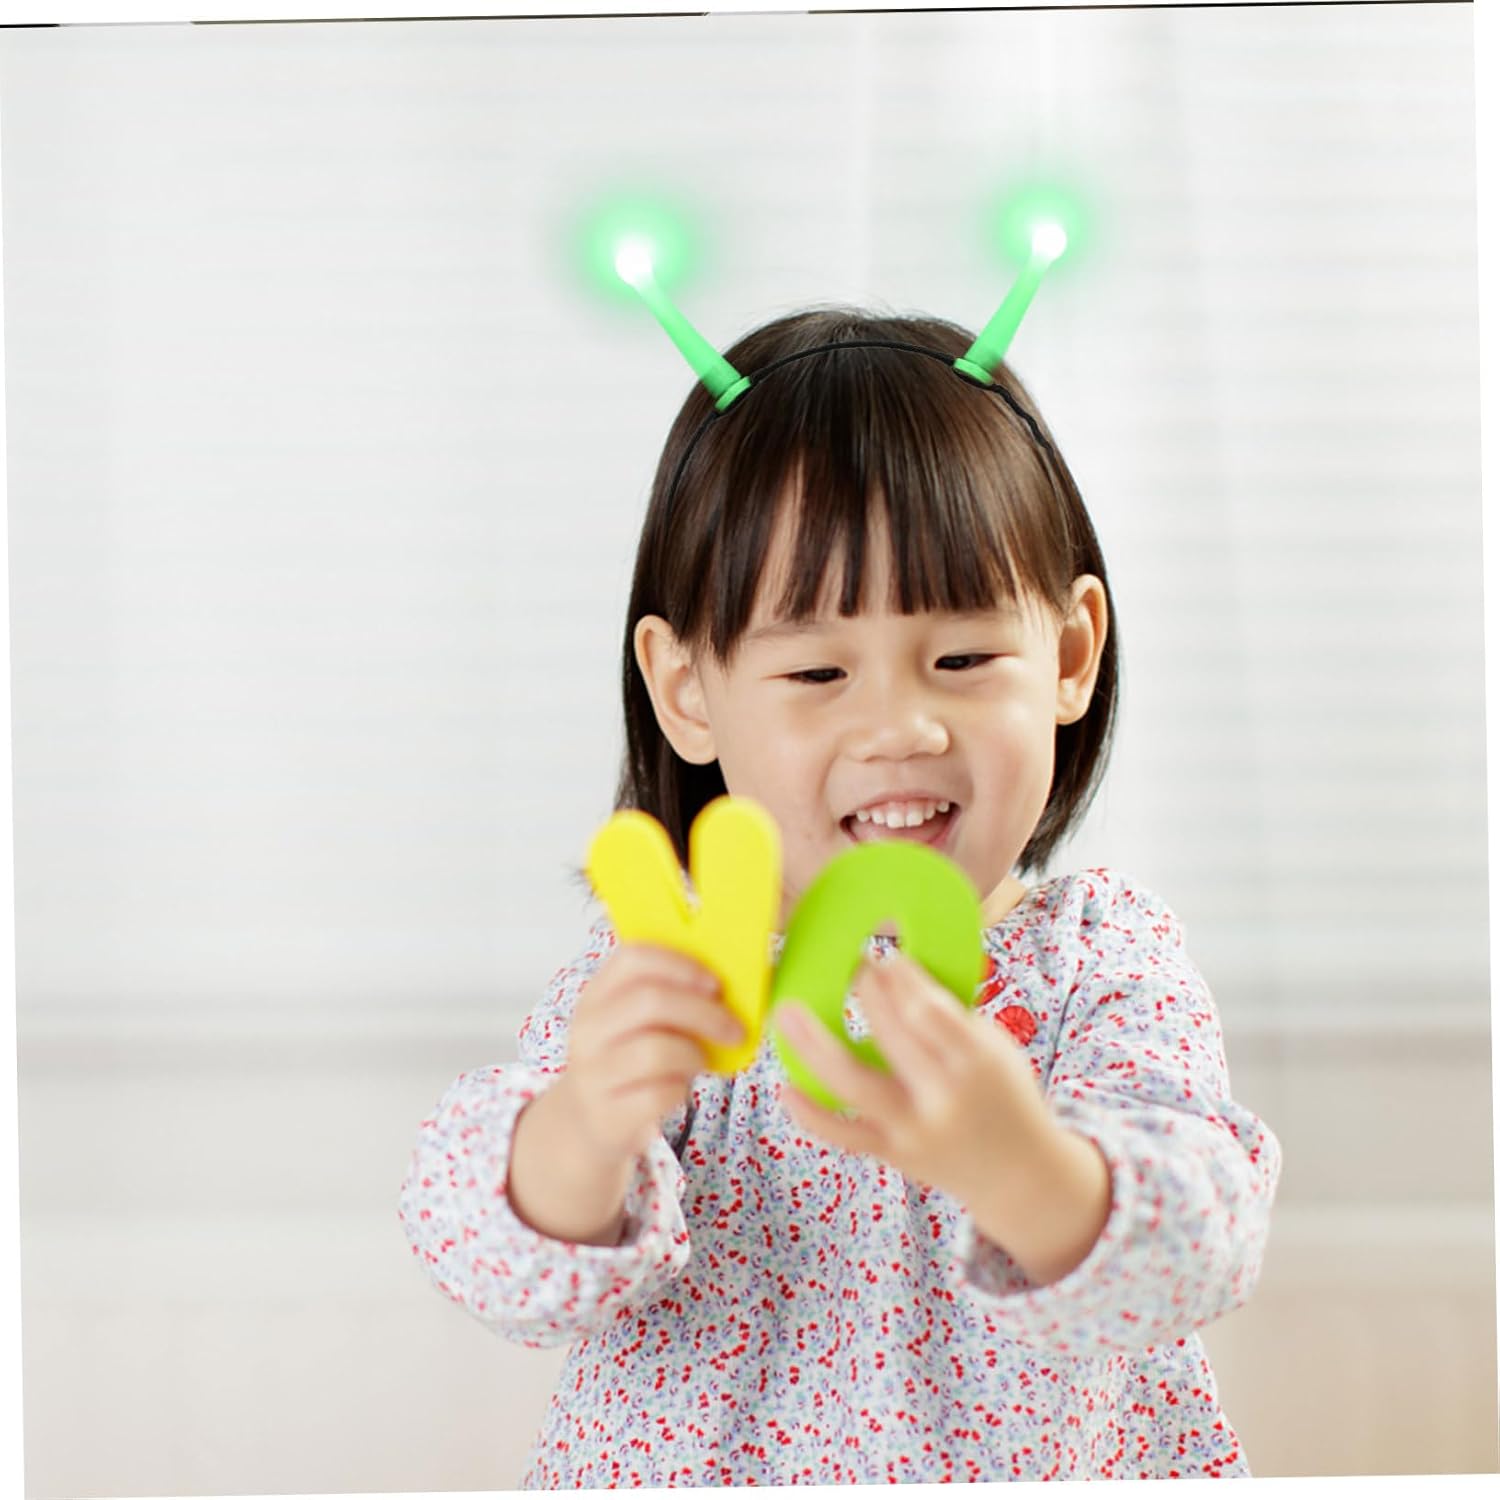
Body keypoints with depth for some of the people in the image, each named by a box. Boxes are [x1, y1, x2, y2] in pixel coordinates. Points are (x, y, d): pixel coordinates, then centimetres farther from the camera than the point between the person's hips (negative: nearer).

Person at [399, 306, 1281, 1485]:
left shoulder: (1111, 977, -6)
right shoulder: (656, 985, -3)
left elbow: (1197, 1253, -21)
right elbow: (506, 1264, -14)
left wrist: (1020, 1167, -41)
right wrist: (580, 1135, -34)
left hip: (1050, 1472, 0)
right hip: (675, 1472, 1)